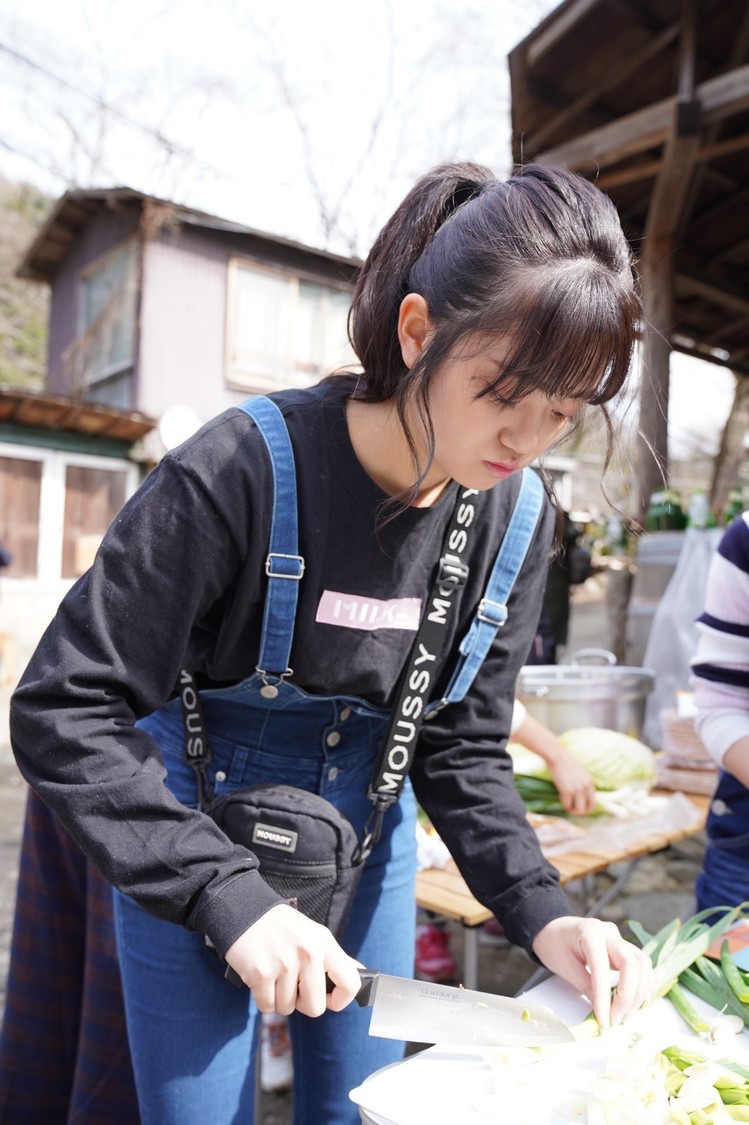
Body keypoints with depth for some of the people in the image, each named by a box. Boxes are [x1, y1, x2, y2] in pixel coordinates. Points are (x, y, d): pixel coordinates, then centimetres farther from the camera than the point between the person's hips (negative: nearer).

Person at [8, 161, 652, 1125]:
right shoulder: (244, 470, -27)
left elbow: (462, 748, -4)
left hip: (369, 841, 5)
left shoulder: (515, 521, -11)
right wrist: (227, 894, -29)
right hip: (193, 840, -4)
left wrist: (538, 911, -17)